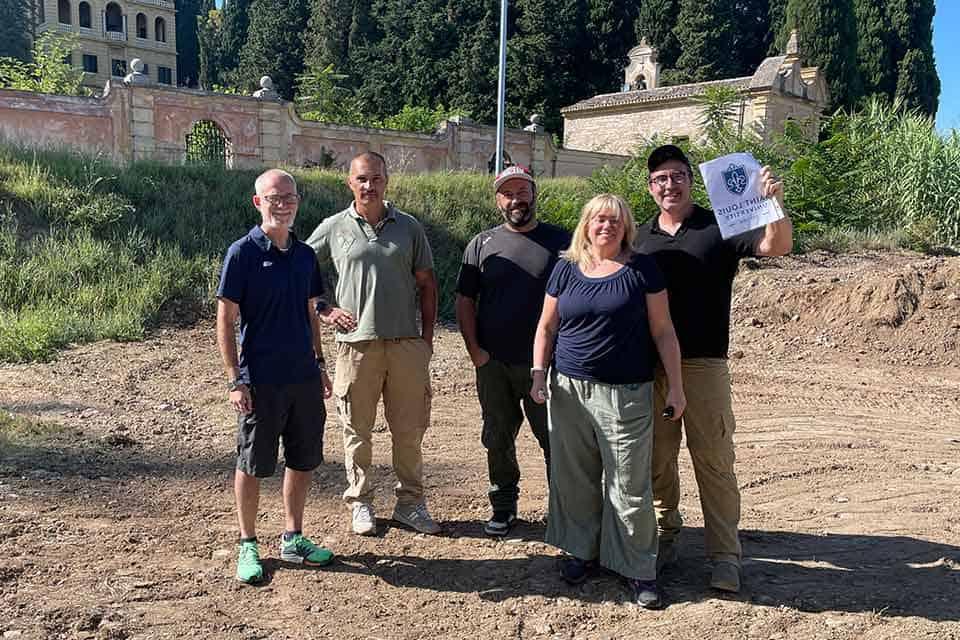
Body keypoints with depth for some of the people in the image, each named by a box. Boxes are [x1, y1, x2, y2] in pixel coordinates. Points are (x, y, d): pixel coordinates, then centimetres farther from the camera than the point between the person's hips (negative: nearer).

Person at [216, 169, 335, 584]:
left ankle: (293, 538, 28)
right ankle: (248, 546, 22)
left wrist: (319, 364, 14)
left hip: (304, 377, 6)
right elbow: (225, 320, -9)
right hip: (262, 381, -6)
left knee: (303, 460, 13)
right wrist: (235, 380, -13)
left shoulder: (305, 254, 9)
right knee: (253, 465, 6)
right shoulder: (243, 252, -8)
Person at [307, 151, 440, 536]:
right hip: (357, 343, -1)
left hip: (407, 343, 1)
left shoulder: (409, 227, 7)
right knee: (358, 431, 8)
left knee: (410, 429, 8)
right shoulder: (334, 228, 3)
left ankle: (410, 503, 23)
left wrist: (427, 334, 4)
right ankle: (360, 502, 24)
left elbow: (426, 283, 10)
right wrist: (323, 310, 0)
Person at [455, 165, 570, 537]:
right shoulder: (482, 244, 6)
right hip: (493, 364, 2)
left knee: (555, 439, 4)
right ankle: (504, 506, 28)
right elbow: (465, 301, 7)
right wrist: (474, 349, -3)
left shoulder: (561, 242, 2)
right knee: (498, 439, 13)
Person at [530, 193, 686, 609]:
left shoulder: (642, 270, 1)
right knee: (575, 478, 11)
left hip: (626, 395, -2)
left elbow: (663, 331, 1)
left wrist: (676, 385, -2)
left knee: (629, 485, 1)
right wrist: (539, 373, 3)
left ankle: (639, 570, 15)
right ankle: (582, 550, 30)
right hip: (569, 389, 3)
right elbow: (547, 327, 13)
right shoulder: (566, 269, 7)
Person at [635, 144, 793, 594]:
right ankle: (665, 536, 27)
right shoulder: (641, 238, 10)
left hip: (704, 363, -3)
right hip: (650, 366, 4)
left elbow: (777, 246, -12)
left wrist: (775, 204, -31)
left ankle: (724, 556, 9)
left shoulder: (719, 227, 0)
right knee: (657, 459, 11)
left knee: (714, 461, 0)